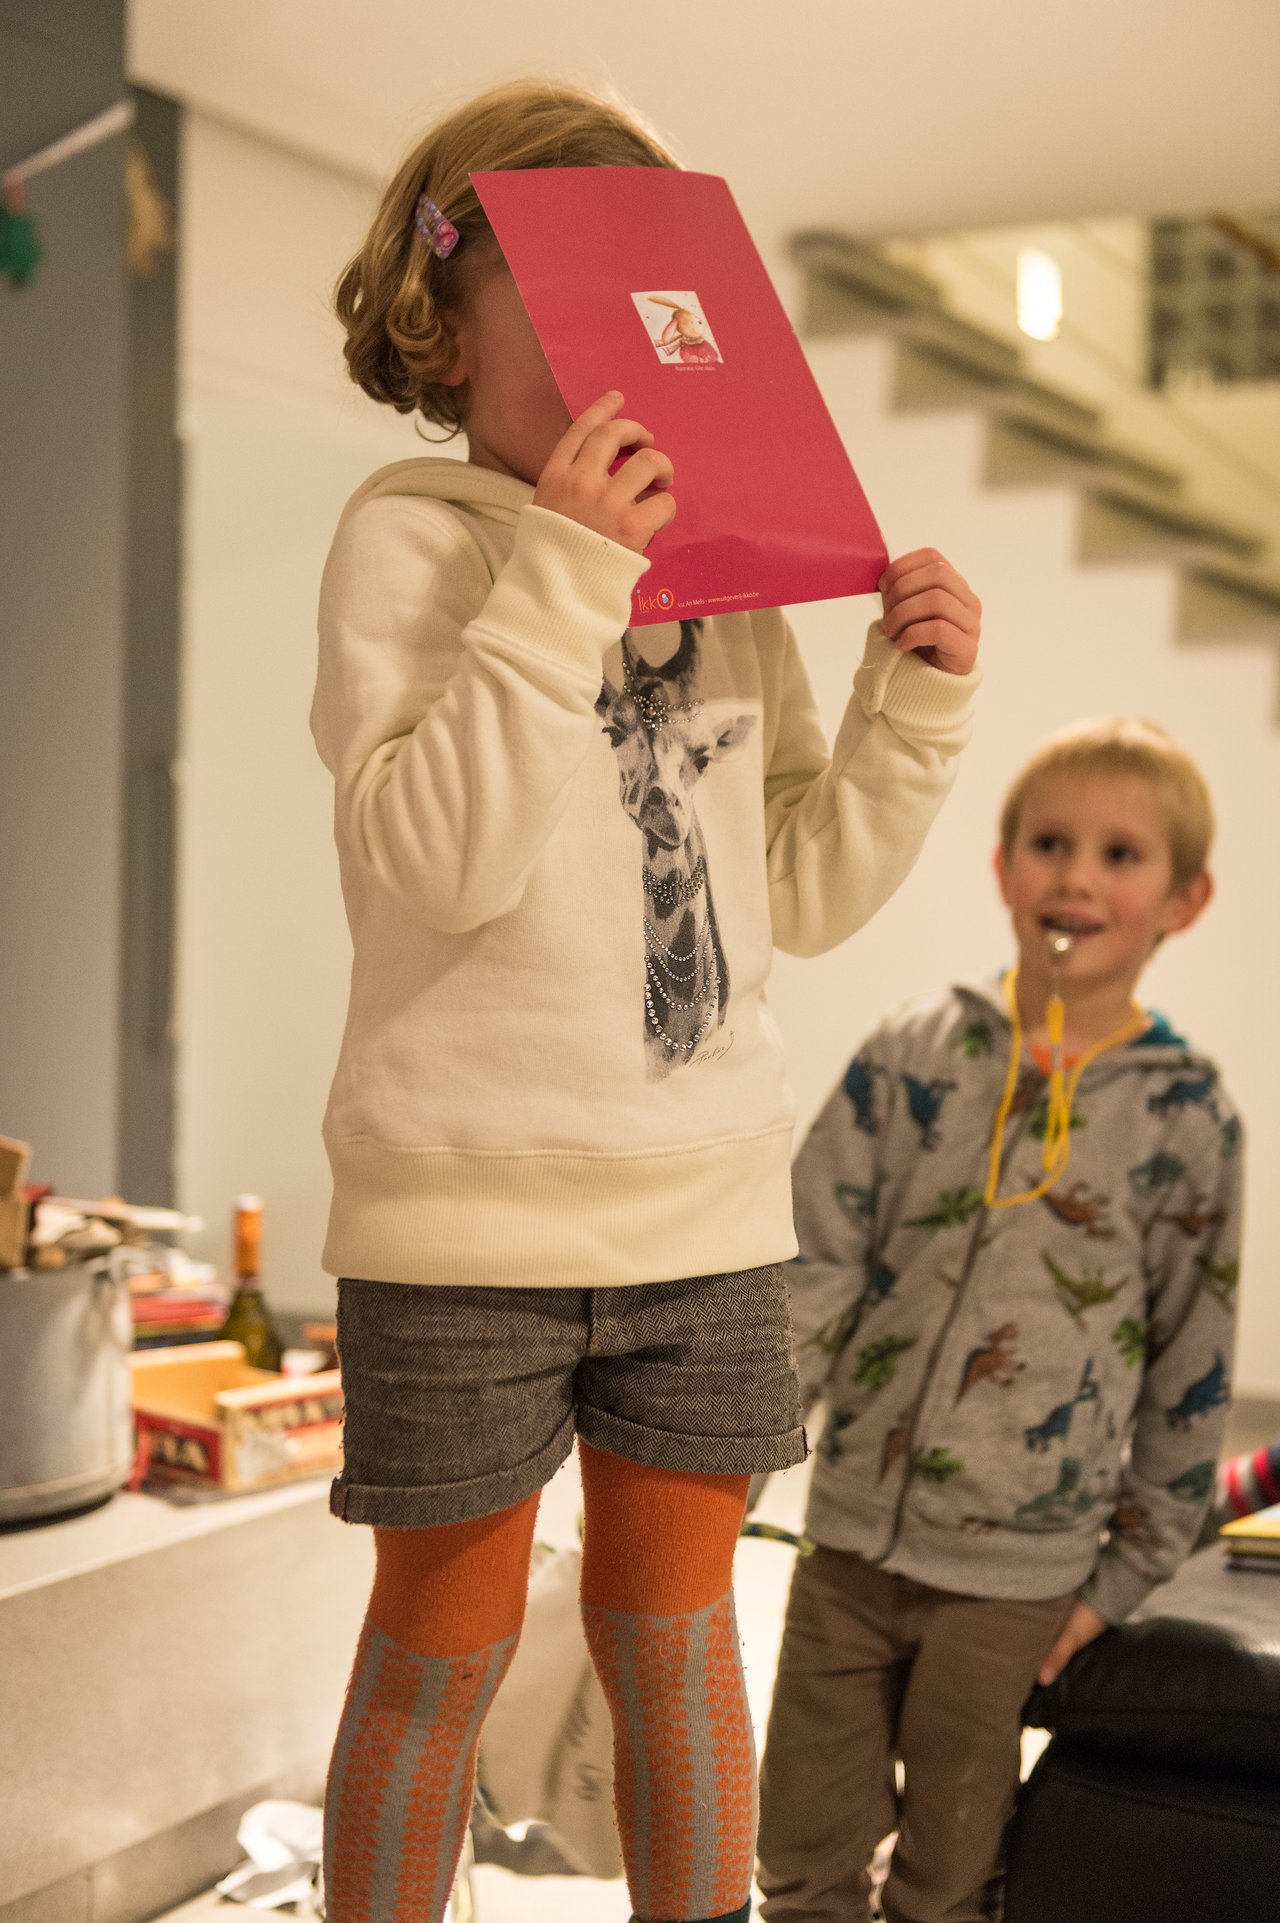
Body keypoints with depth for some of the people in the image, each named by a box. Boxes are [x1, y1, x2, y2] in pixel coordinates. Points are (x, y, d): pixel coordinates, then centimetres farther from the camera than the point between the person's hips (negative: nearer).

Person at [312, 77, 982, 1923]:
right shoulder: (413, 531, -5)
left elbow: (801, 896, 12)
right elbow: (427, 865, -19)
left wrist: (915, 703, -1)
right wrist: (563, 576, -23)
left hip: (709, 1205, 5)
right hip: (467, 1211, -4)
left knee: (673, 1633, 16)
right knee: (446, 1650, 8)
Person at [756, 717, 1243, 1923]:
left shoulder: (1185, 1119, -6)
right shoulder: (912, 1058, -3)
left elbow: (1189, 1370, 0)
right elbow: (814, 1266, 0)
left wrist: (1128, 1573, 1)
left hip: (1016, 1576, -1)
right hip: (852, 1536, 2)